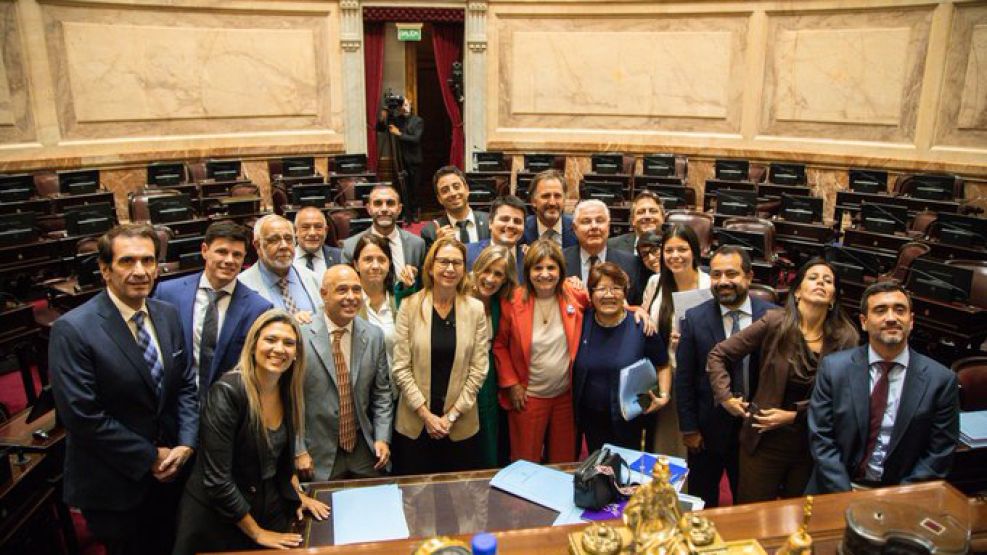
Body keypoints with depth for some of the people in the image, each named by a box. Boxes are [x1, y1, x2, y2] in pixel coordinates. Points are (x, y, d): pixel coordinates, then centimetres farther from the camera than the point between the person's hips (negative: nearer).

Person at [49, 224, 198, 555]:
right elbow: (83, 417, -22)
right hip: (114, 485, -5)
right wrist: (150, 458, -16)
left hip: (169, 471, 6)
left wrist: (186, 444, -8)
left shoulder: (168, 315, 0)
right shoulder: (72, 330, -19)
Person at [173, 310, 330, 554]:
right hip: (217, 518, -6)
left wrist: (298, 493, 6)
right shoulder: (227, 392, -23)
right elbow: (217, 480, -23)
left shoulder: (288, 392, -4)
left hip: (270, 509, 6)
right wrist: (257, 533, -16)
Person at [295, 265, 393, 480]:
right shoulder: (302, 337, -12)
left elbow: (381, 393, 6)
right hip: (319, 455, -3)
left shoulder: (374, 336, 0)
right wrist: (299, 451, -7)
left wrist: (382, 438, -1)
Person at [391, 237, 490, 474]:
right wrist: (426, 414, -9)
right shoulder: (410, 306, -5)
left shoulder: (475, 309, -2)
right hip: (414, 422, -1)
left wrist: (452, 414, -6)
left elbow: (479, 368, -2)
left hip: (461, 424, 1)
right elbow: (400, 367, -6)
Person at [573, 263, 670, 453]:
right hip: (590, 417, 2)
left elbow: (663, 366, 1)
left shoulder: (641, 327, -11)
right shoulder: (582, 321, -6)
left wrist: (663, 396, -10)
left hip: (628, 419, -2)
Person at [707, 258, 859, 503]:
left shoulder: (847, 338, -5)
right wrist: (726, 397, -9)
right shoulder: (774, 322, -9)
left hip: (814, 444, 2)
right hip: (766, 441, -1)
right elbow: (717, 355, -4)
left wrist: (795, 415, -12)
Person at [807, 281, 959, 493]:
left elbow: (940, 452, 0)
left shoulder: (941, 380, -3)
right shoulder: (833, 368, -3)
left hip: (901, 494, 0)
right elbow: (821, 438, -3)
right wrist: (846, 498, -10)